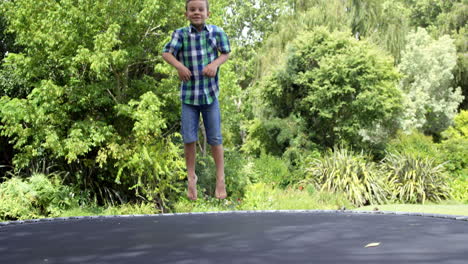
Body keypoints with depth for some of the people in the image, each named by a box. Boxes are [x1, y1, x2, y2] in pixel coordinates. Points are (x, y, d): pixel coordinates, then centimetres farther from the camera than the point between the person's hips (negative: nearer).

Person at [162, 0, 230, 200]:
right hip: (189, 95, 0)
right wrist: (179, 66, -23)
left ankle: (220, 178, 23)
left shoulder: (217, 32, -4)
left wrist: (216, 64, -14)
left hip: (210, 94, 0)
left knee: (215, 138, 7)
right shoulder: (181, 34, -6)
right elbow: (166, 53, -6)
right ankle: (191, 177, 24)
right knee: (189, 138, 4)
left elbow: (226, 53, 5)